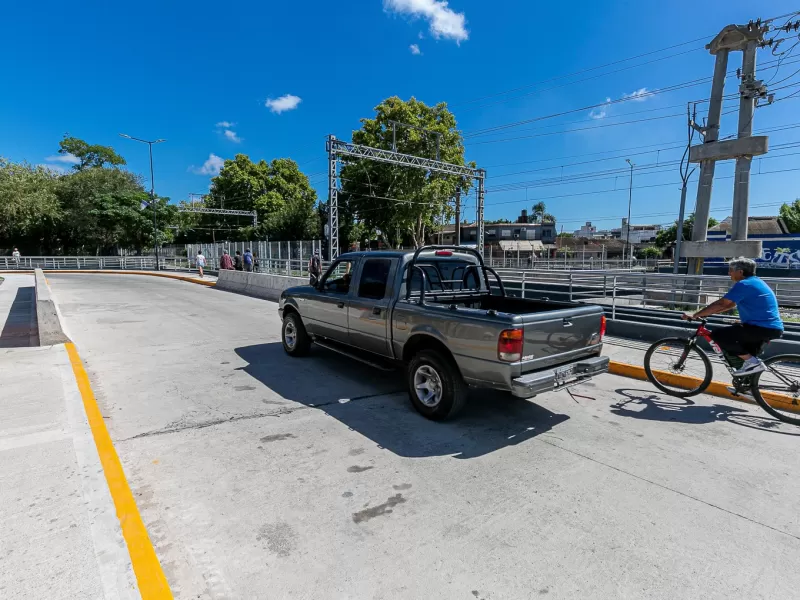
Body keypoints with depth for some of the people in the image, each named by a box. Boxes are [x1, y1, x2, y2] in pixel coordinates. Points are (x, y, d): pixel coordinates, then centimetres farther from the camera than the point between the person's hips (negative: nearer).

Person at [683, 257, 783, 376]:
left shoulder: (743, 284, -14)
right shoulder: (755, 282, 18)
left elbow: (721, 304, -18)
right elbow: (730, 304, 19)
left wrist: (695, 315, -13)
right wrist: (706, 312, 15)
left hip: (762, 328, -11)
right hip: (772, 328, 11)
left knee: (718, 335, -13)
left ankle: (752, 362, -9)